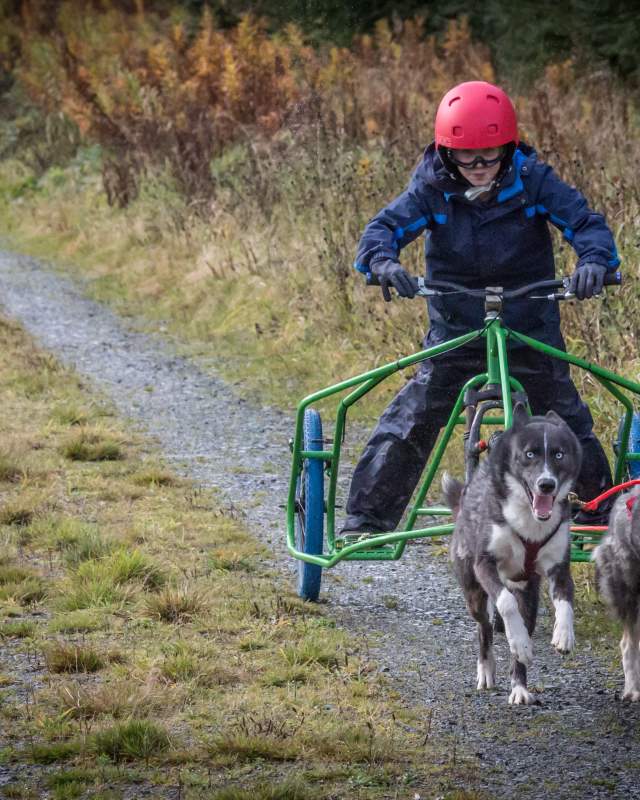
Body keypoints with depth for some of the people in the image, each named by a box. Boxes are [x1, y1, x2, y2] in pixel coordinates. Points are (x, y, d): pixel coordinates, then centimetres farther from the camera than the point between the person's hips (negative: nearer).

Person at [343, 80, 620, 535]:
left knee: (569, 428, 2)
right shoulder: (433, 188, -11)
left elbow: (586, 222, -16)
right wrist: (383, 262, -41)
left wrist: (594, 262, -38)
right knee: (408, 425, -8)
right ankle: (366, 521, -1)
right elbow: (385, 226, -18)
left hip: (531, 335, 0)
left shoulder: (533, 181, -12)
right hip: (454, 338, 0)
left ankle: (601, 517, 22)